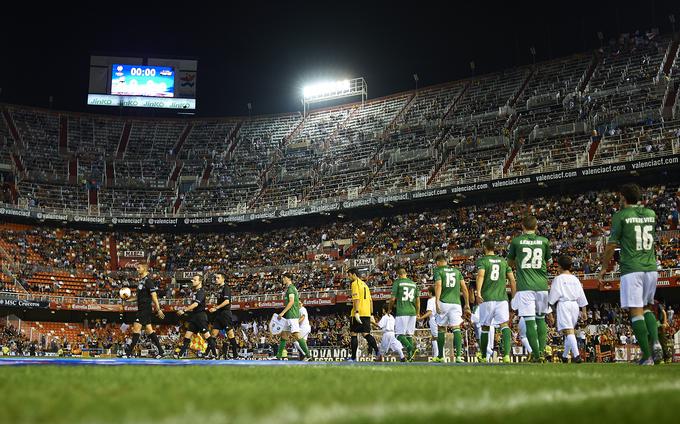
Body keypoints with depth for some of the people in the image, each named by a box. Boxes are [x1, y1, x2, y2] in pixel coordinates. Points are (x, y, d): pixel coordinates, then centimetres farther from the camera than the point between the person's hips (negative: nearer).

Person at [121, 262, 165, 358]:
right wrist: (129, 299, 17)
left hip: (146, 308, -10)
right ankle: (160, 351, 13)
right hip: (141, 308, 10)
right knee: (149, 330, 10)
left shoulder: (148, 280, -14)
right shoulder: (140, 280, 15)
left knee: (136, 328, -10)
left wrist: (158, 309, -19)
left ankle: (129, 352, -7)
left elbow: (154, 296, -17)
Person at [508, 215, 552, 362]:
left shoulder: (516, 241, 1)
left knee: (529, 321, -3)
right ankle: (542, 351, 7)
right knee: (541, 319, 15)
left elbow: (510, 263, 16)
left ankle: (536, 354, -7)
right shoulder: (544, 241, 6)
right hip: (542, 285, 3)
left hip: (525, 286, -3)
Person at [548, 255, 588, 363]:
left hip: (563, 305, -6)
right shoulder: (575, 279, 13)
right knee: (570, 330, 17)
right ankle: (565, 356, 27)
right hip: (575, 305, 6)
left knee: (568, 331, -15)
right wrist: (584, 311, 18)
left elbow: (553, 296, -7)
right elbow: (581, 297, 13)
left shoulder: (558, 279, -4)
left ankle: (576, 355, -30)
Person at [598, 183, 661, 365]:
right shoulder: (651, 214, 12)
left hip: (631, 270, -5)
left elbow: (611, 246, -2)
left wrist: (604, 267, 11)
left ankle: (647, 357, -10)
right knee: (647, 308, 20)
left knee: (636, 312, -5)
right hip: (651, 268, 5)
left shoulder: (620, 216, -3)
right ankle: (655, 342, -5)